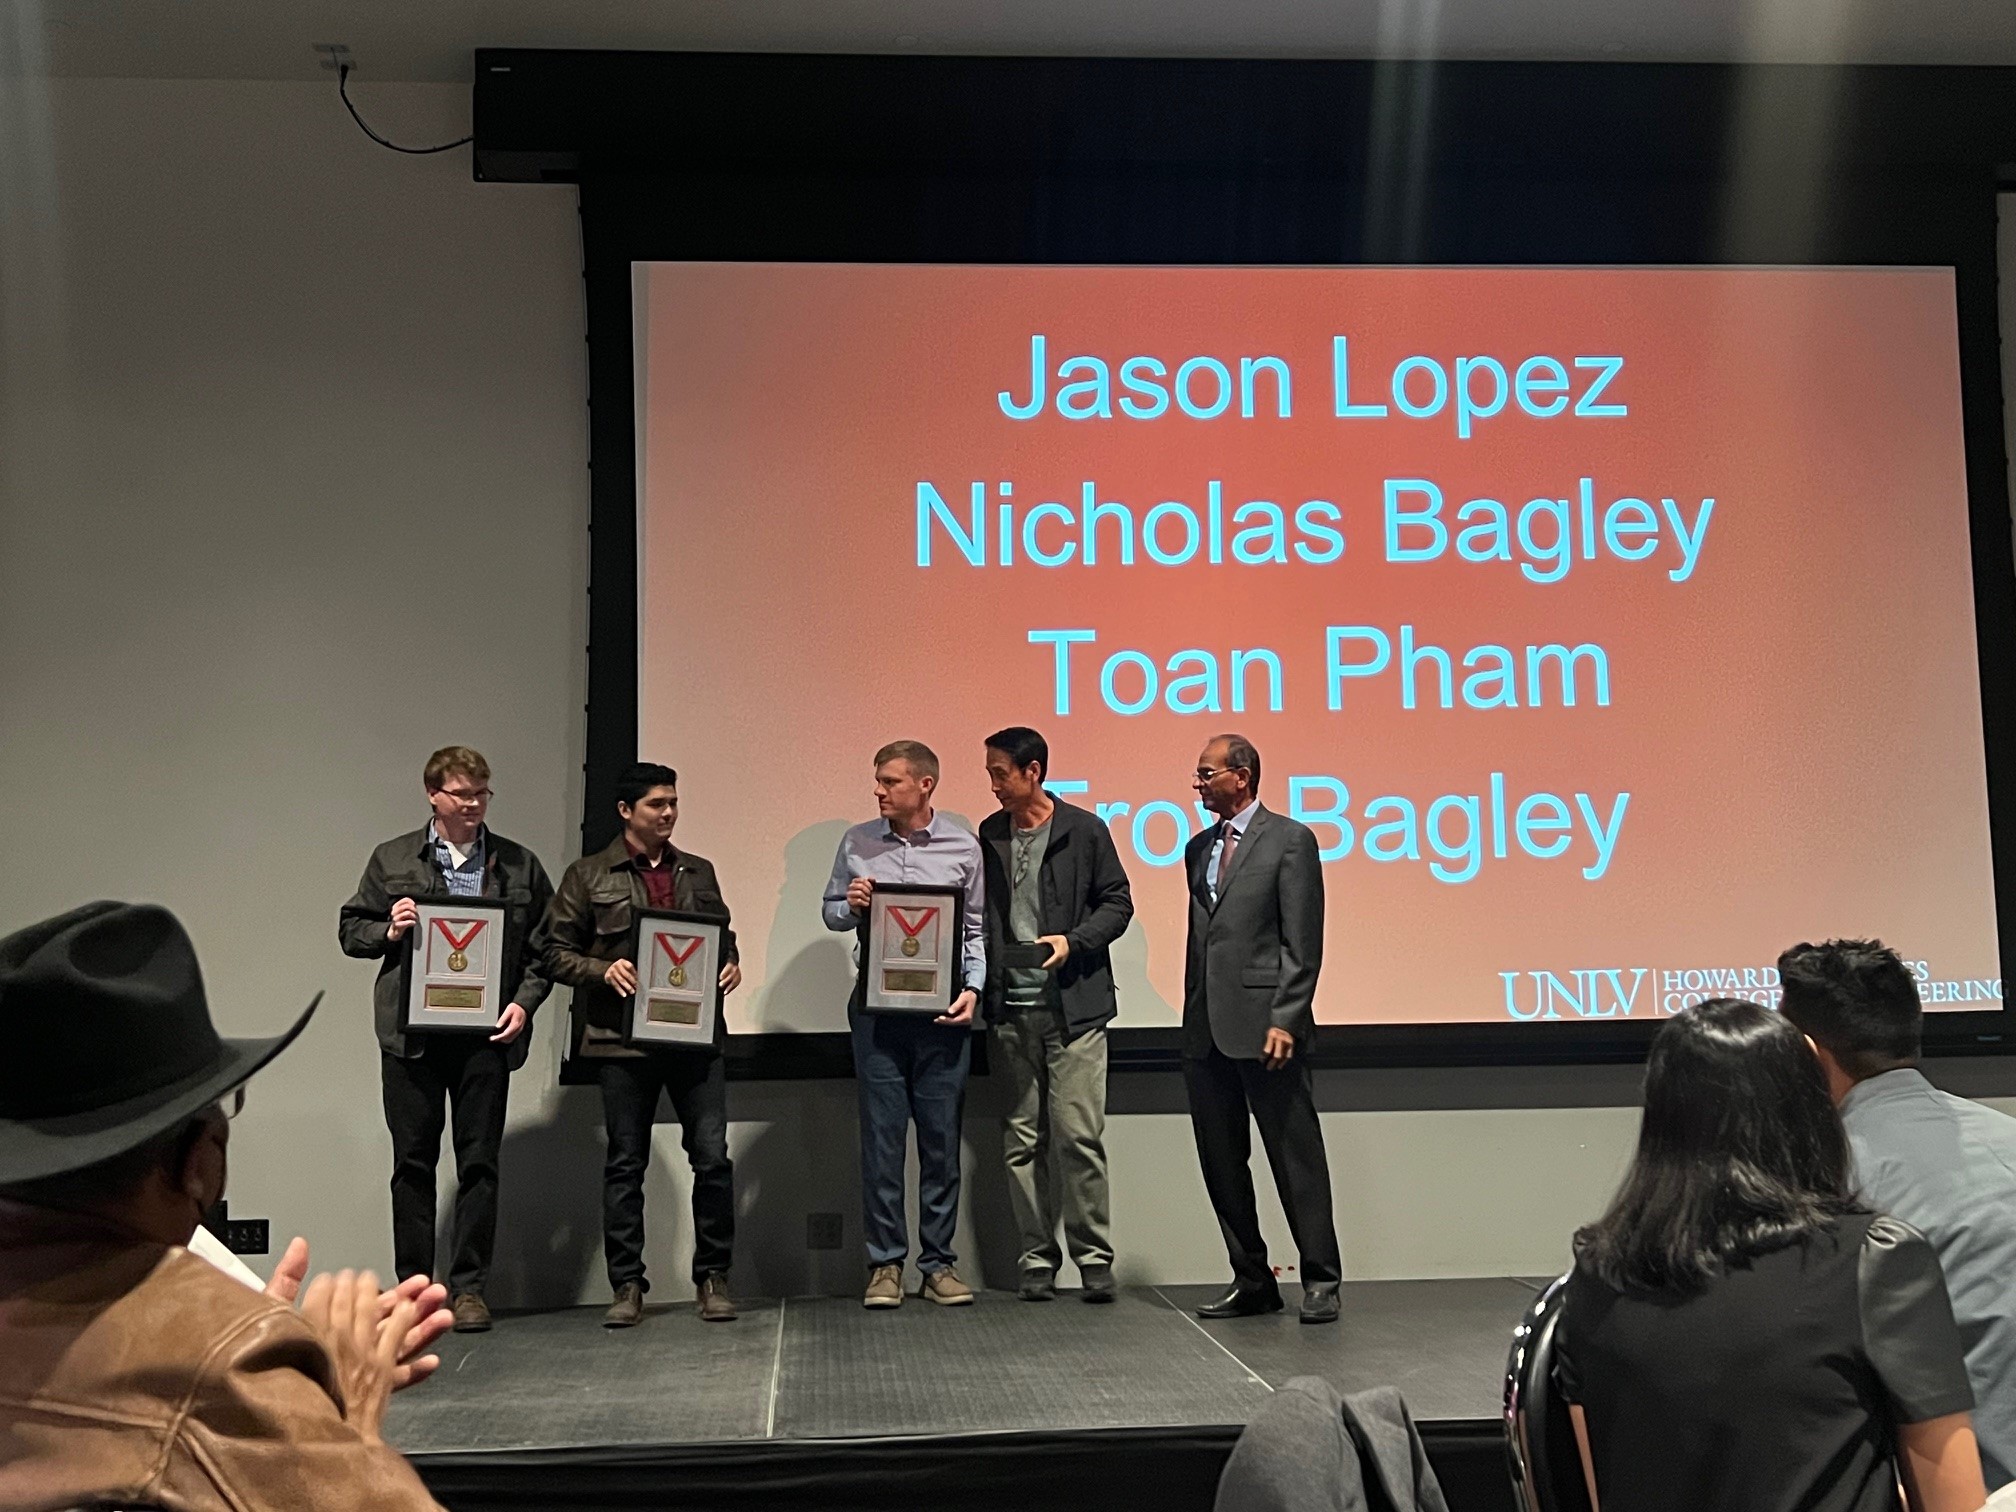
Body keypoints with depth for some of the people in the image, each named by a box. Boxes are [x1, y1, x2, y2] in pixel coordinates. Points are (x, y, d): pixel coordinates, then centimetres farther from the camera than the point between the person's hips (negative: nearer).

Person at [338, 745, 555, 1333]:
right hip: (411, 1030, 0)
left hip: (486, 1032, 0)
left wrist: (525, 1001, -5)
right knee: (412, 1161, 5)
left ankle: (469, 1286, 10)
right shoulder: (393, 860, 8)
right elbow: (350, 929, 13)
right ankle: (413, 1285, 14)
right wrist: (389, 932, -8)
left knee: (479, 1161, 2)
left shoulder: (519, 865, 9)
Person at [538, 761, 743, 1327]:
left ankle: (712, 1278, 11)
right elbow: (555, 950, 3)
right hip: (622, 1037, -2)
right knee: (625, 1163, 4)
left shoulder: (698, 871, 15)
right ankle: (627, 1286, 14)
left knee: (712, 1156, -2)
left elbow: (723, 935, 22)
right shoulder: (589, 875, 5)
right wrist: (604, 970, -14)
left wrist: (731, 964, 0)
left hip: (696, 1033, 2)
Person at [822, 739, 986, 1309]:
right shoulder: (857, 843, 6)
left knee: (942, 1139, 4)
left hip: (942, 1009, -1)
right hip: (876, 1006, 1)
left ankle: (938, 1262, 12)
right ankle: (885, 1263, 10)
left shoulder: (963, 847, 3)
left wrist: (973, 988, -8)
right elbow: (830, 911, 14)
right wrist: (851, 907, -8)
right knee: (881, 1137, 2)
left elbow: (977, 929, 6)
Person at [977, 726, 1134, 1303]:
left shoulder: (1084, 831, 1)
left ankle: (1094, 1257, 6)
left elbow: (1117, 903, 4)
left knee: (1079, 1137, -5)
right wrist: (982, 985, 2)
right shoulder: (987, 836, 11)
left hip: (1074, 1008, -3)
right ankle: (1037, 1260, 13)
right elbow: (979, 917, 15)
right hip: (1011, 1010, 3)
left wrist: (1074, 941, -11)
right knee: (1021, 1143, 5)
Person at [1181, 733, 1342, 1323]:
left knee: (1296, 1156, -1)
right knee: (1221, 1162, 9)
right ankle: (1252, 1281, 18)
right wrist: (1192, 1020, 12)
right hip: (1206, 1031, 7)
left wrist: (1285, 1019, -15)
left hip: (1265, 1024, -7)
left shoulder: (1290, 839, -2)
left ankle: (1320, 1280, 8)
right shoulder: (1199, 847, 18)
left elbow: (1302, 942, -8)